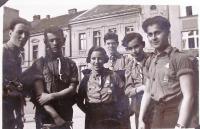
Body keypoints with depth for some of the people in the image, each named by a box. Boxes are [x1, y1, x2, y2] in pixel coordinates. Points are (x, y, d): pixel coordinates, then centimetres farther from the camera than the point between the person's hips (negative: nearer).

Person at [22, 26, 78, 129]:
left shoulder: (70, 64, 7)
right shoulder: (39, 64, -1)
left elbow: (72, 89, -1)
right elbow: (40, 94, -9)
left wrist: (52, 96, -15)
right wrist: (55, 116, -15)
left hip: (66, 117, 2)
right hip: (45, 117, -2)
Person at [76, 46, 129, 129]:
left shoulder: (113, 76, -1)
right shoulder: (86, 78, 2)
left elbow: (122, 97, 3)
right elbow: (79, 101, 9)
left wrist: (119, 114, -3)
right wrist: (89, 112, -1)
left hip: (113, 122, 0)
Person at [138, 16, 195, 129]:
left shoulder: (180, 58, -13)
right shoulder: (150, 61, 6)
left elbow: (188, 96, -18)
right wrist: (141, 120, 7)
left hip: (176, 116, -6)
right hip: (157, 115, 6)